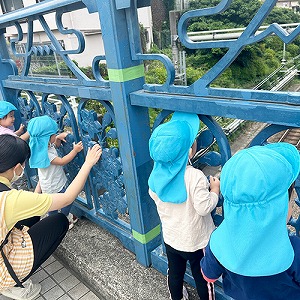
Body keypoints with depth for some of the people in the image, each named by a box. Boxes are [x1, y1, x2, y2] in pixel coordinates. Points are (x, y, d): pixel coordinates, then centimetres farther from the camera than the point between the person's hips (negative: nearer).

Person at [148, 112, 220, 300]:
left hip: (171, 238, 5)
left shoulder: (158, 173, -14)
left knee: (175, 273, 27)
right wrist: (215, 190, -11)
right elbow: (204, 207, -26)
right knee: (202, 277, 21)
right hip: (197, 241, -5)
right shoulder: (194, 176, -32)